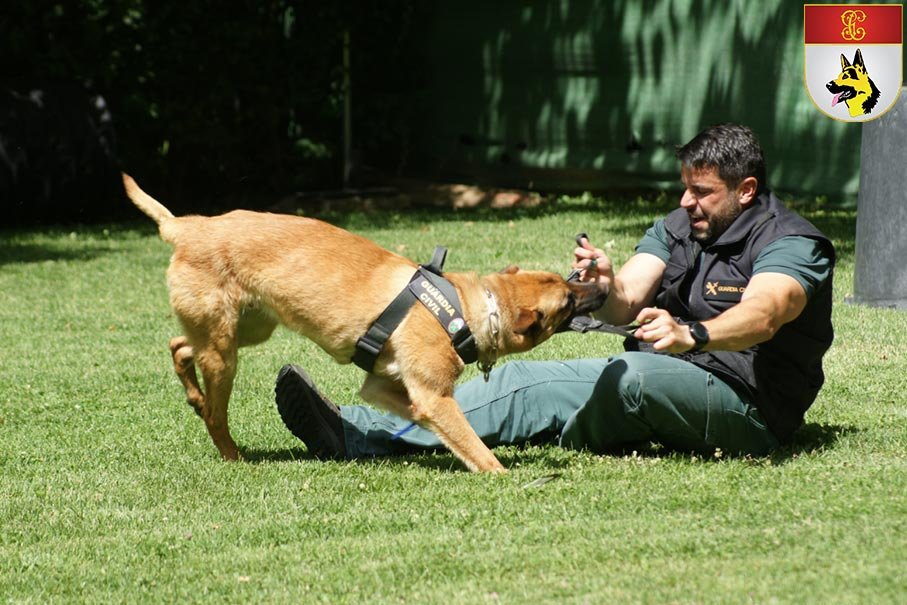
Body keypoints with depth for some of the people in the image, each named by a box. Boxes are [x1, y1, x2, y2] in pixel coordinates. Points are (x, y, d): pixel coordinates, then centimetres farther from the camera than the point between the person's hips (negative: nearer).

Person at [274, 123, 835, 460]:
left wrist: (693, 335, -53)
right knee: (525, 380, -8)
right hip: (652, 383, 7)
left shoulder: (792, 243, -10)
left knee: (631, 376, -36)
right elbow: (626, 304, -1)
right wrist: (608, 286, -27)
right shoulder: (678, 227, 14)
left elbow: (762, 315, -32)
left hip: (742, 405, -7)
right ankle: (354, 430, -22)